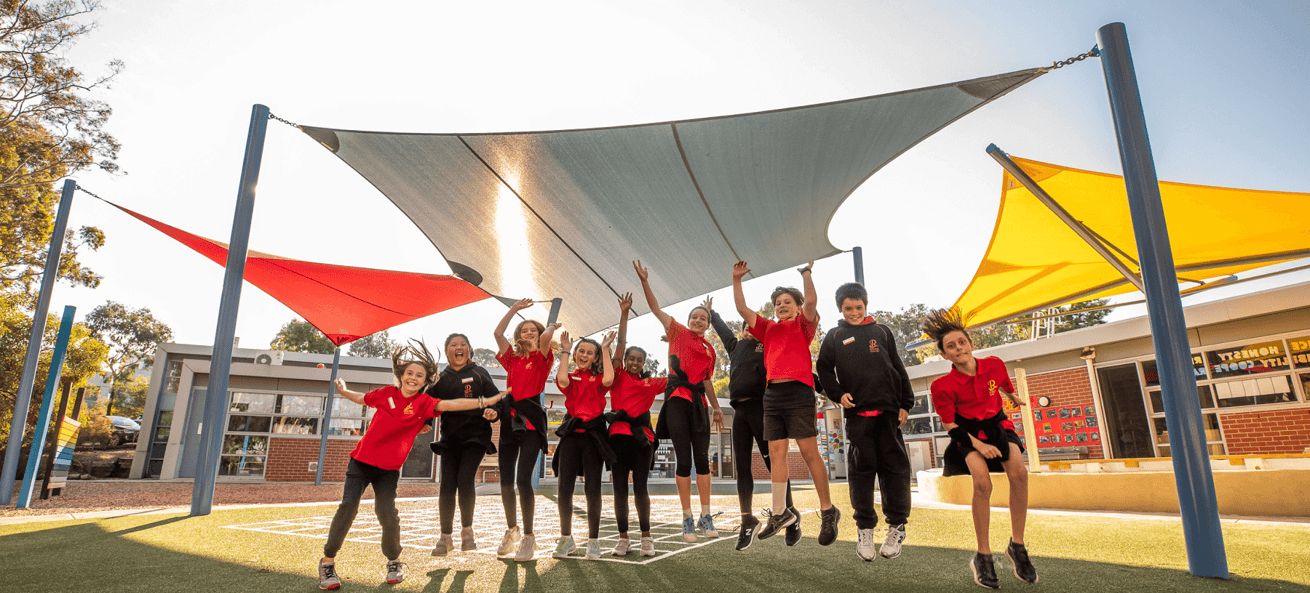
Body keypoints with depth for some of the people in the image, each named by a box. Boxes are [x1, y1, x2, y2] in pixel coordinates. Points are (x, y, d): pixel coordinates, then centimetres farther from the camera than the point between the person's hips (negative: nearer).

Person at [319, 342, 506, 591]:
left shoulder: (423, 403, -7)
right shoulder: (387, 393, -1)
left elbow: (450, 404, -22)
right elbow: (362, 398, 21)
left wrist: (484, 401, -32)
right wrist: (343, 390, 13)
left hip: (389, 468, -1)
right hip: (362, 459, 1)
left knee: (387, 512, -7)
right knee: (348, 507, -8)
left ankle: (394, 562, 17)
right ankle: (327, 561, 11)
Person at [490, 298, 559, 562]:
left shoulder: (543, 358, 4)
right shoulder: (512, 358, 16)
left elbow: (545, 336, -14)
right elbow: (498, 332, 11)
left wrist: (552, 326, 8)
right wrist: (515, 308, 18)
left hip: (531, 420, -5)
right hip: (509, 419, 5)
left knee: (523, 478, -12)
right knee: (505, 479, 7)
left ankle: (529, 537, 0)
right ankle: (511, 530, 25)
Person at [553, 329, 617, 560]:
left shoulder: (598, 379, 9)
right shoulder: (570, 378, 12)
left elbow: (608, 379, -16)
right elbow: (562, 380, -13)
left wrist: (605, 350, -7)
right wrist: (564, 351, -3)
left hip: (593, 435, -1)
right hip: (571, 434, 2)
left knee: (592, 489, -3)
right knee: (564, 488, 0)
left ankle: (593, 541, 9)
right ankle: (566, 538, 17)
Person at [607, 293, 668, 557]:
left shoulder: (652, 383, 13)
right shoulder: (618, 376, 8)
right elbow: (620, 344, 2)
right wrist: (624, 313, -2)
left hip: (642, 436, 0)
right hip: (619, 434, 0)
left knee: (640, 488, 2)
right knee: (619, 489, 4)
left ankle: (646, 537, 14)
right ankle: (623, 538, 14)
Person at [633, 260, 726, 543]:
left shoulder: (710, 350, 19)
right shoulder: (678, 333, 8)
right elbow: (656, 308, 1)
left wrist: (716, 407, 22)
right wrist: (644, 282, -9)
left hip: (699, 403, 4)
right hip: (677, 399, -4)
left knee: (702, 458, 2)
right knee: (683, 459, -2)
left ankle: (706, 517, 10)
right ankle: (687, 519, 6)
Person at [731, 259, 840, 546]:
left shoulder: (803, 325, 7)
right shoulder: (768, 328, 20)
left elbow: (810, 301, -11)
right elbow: (742, 308, 17)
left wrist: (806, 272, -3)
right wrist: (736, 280, 13)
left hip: (798, 391, -5)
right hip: (772, 394, 5)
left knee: (809, 451, -4)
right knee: (776, 452, 5)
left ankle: (828, 511, 7)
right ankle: (780, 512, 12)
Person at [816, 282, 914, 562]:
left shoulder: (881, 331, 13)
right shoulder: (834, 336, 11)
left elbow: (898, 368, 12)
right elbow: (823, 369, 11)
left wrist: (905, 403, 6)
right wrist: (837, 394, -5)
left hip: (888, 410, 1)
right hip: (856, 412, -1)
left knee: (894, 468, 0)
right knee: (862, 470, 0)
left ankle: (897, 526, 13)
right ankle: (865, 529, 10)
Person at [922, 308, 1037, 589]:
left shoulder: (994, 365, -6)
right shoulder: (943, 385, -17)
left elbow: (1005, 387, 18)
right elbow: (950, 425, -12)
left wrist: (1014, 399, 36)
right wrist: (977, 445, -22)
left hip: (996, 425, 4)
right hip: (967, 433, -3)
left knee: (1019, 471, -25)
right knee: (982, 481, -27)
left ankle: (1017, 545, -9)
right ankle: (983, 557, -13)